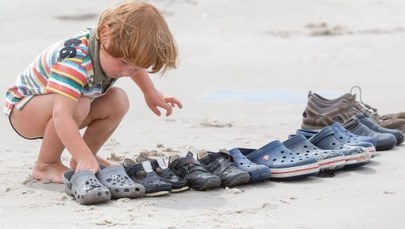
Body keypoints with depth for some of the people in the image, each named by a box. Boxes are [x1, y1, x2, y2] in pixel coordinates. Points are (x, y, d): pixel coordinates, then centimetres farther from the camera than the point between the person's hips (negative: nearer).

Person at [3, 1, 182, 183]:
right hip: (23, 106, -8)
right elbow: (61, 115, -52)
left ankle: (78, 162, 4)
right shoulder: (75, 62, -42)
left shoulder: (121, 47, -16)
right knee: (77, 105, -36)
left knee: (118, 101, -9)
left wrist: (151, 93, 11)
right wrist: (85, 158, -58)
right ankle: (45, 165, -16)